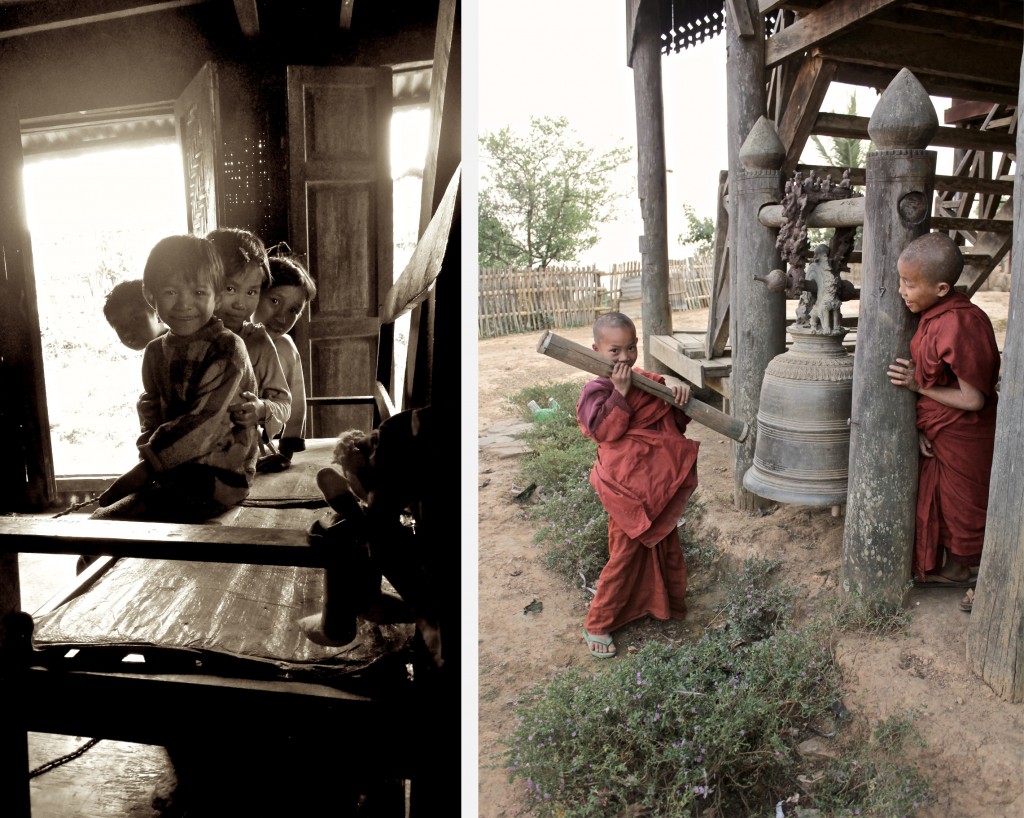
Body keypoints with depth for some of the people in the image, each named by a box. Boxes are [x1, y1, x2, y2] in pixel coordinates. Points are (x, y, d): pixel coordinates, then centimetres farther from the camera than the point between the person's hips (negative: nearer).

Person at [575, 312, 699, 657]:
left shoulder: (649, 382, 7)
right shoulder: (597, 390, -11)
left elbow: (677, 420, 12)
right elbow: (605, 431, -24)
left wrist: (681, 392, -7)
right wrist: (620, 392, -27)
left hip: (662, 485, 7)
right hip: (628, 488, -7)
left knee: (666, 547, 21)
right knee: (627, 552, 0)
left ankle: (666, 604, 44)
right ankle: (597, 625, 14)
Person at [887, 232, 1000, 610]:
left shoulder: (959, 327, -30)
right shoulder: (932, 317, -1)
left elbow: (973, 399, -25)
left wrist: (919, 384, -18)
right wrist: (920, 428, -5)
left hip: (963, 438, -9)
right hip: (936, 434, 9)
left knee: (965, 508, 9)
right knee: (938, 500, 21)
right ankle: (952, 570, 40)